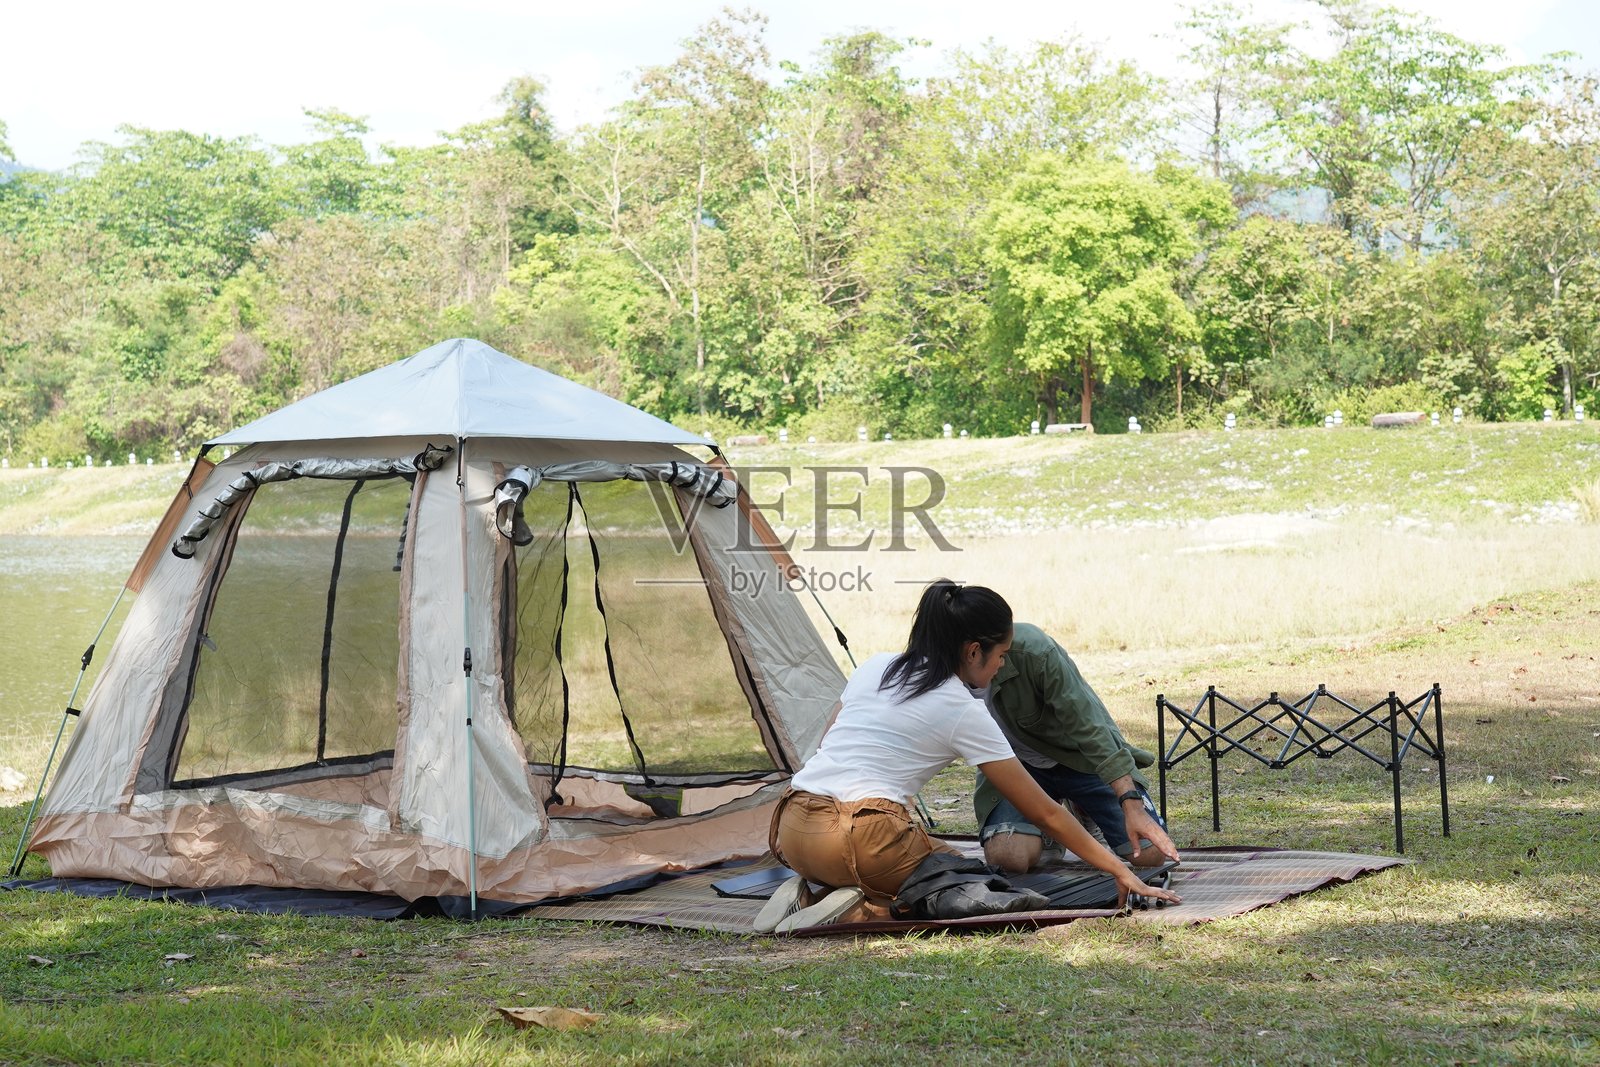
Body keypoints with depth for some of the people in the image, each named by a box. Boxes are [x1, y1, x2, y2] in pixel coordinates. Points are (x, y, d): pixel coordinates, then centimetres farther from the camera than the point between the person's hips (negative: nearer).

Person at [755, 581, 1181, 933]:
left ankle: (806, 894, 4)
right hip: (861, 838, -6)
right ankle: (860, 912, -8)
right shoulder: (964, 713, -1)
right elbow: (1046, 814, 3)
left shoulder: (874, 668, 16)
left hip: (792, 828, 6)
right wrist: (1119, 870, 10)